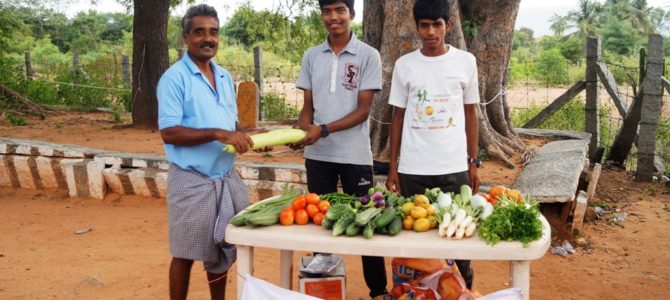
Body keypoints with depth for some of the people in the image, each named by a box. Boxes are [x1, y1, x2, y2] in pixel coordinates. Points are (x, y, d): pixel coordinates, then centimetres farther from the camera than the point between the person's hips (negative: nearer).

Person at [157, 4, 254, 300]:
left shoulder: (225, 76, 11)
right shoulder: (174, 77, -11)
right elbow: (169, 132, -17)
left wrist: (249, 137, -4)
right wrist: (218, 134, -25)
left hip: (227, 177, 7)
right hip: (192, 180, -6)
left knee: (222, 250, 17)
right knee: (185, 255, 7)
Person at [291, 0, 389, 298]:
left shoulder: (368, 55, -4)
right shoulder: (311, 56, 8)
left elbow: (363, 110, -9)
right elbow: (308, 105, 10)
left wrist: (323, 129, -18)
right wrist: (299, 129, -11)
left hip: (355, 155, -3)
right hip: (317, 155, 4)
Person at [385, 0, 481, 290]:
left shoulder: (466, 61, 3)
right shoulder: (404, 65, 3)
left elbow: (470, 113, 8)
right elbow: (398, 117, 7)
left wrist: (473, 163, 5)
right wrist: (392, 166, 3)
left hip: (454, 167, 0)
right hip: (413, 168, 0)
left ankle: (464, 290, 27)